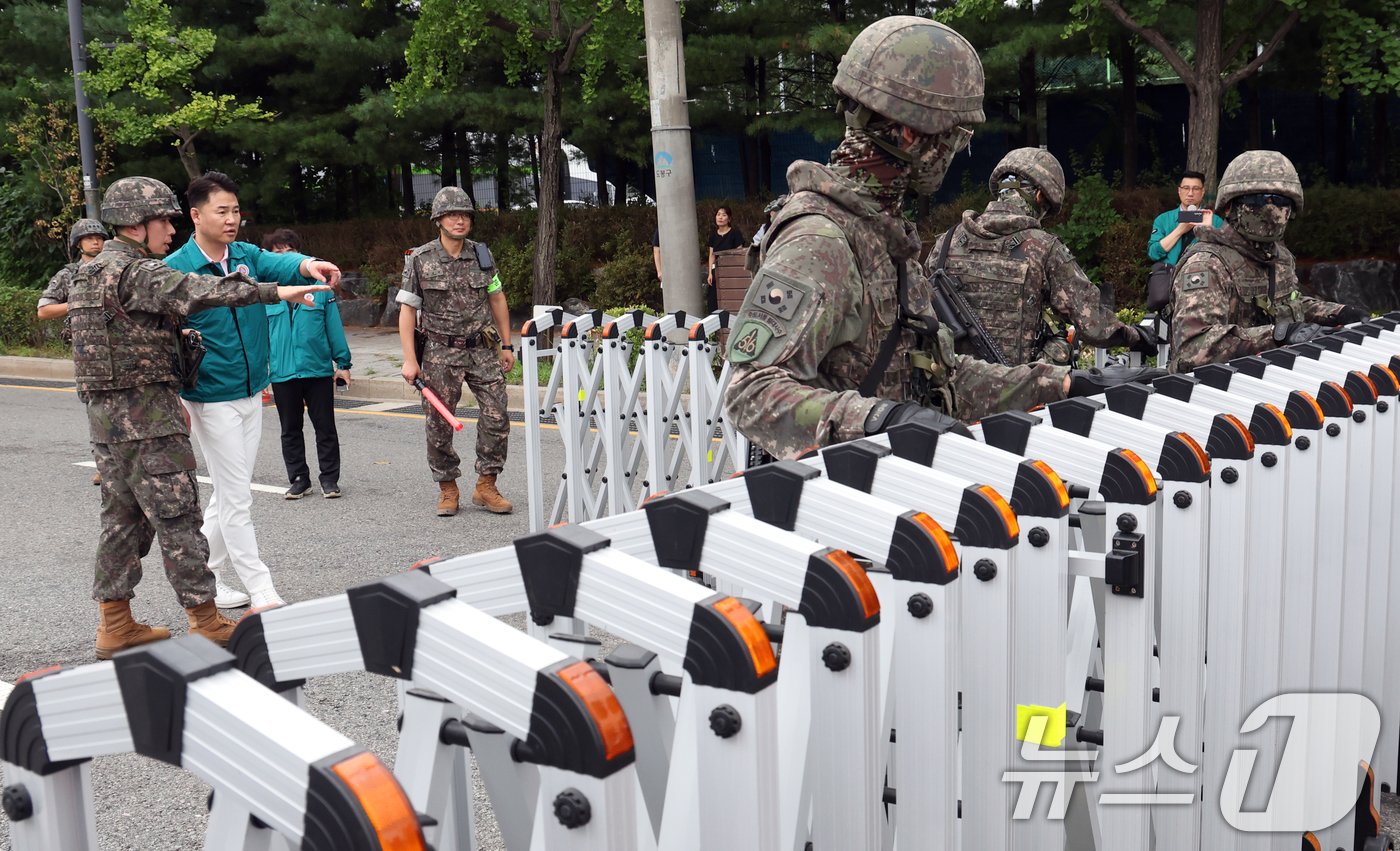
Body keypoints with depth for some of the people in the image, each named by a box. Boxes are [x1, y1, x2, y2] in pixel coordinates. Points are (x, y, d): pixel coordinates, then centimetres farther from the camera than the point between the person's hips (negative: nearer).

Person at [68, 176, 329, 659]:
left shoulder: (92, 272, 16)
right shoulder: (138, 273, -15)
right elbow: (195, 292, -31)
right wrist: (273, 292, -37)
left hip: (103, 414, 10)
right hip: (146, 415, -10)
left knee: (121, 517, 14)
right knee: (177, 519, -4)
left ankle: (115, 624, 19)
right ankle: (206, 623, 1)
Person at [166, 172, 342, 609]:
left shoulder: (247, 256, 5)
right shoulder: (175, 270, -10)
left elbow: (279, 264, -15)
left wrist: (307, 264, -39)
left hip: (252, 392, 6)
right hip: (211, 397, -6)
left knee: (228, 493, 15)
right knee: (237, 497, -3)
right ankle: (260, 590, 5)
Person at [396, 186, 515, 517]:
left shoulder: (482, 255, 6)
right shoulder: (420, 260, -2)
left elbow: (497, 300, 15)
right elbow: (407, 310, -1)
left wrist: (507, 345, 13)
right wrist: (410, 360, -7)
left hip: (483, 350, 2)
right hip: (441, 354, -2)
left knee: (497, 418, -4)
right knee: (439, 424, 1)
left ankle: (486, 486, 9)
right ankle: (447, 489, 17)